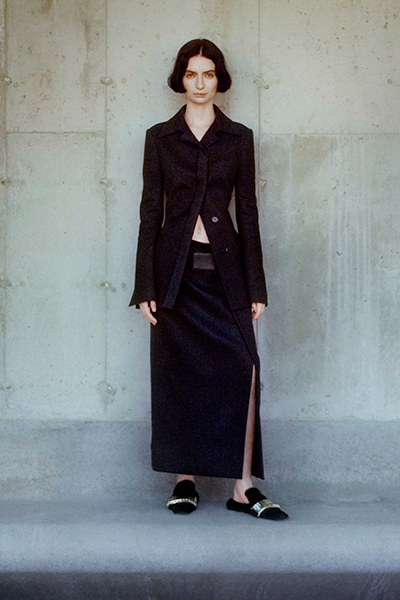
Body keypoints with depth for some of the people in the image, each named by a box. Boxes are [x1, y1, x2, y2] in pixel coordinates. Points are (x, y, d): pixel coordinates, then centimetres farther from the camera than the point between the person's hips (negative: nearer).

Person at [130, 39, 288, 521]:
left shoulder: (238, 138, 9)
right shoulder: (159, 138, 8)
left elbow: (248, 212, 8)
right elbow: (150, 212, 5)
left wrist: (256, 287, 2)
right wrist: (145, 287, -2)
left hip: (223, 268, 0)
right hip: (176, 269, 0)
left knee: (243, 369, -12)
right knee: (178, 376, 2)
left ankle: (243, 487, -5)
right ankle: (185, 480, 14)